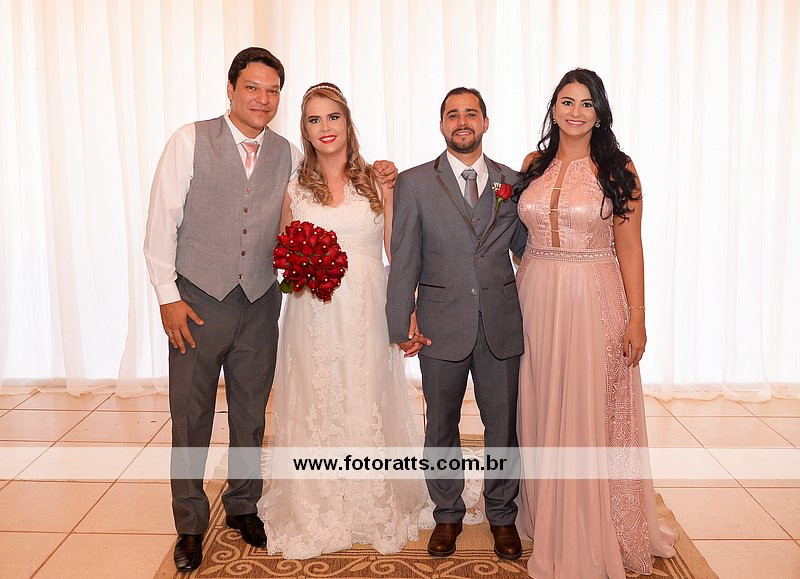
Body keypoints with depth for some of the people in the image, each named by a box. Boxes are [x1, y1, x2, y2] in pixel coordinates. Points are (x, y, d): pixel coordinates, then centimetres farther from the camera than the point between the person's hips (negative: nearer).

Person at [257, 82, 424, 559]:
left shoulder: (377, 181, 3)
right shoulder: (294, 190, 7)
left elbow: (398, 251, 3)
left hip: (367, 315, -1)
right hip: (314, 318, 1)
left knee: (368, 408, 6)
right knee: (317, 409, 6)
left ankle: (376, 511, 25)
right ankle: (316, 515, 23)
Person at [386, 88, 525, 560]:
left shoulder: (513, 182, 7)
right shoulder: (415, 183, 1)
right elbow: (404, 260, -2)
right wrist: (403, 324, -6)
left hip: (501, 325, 1)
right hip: (442, 325, -1)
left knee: (503, 425, 11)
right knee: (442, 425, 13)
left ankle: (502, 515, 32)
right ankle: (448, 514, 33)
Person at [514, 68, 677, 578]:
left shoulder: (617, 170, -4)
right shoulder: (534, 165, 7)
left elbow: (629, 248, -5)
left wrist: (637, 319, -9)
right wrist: (517, 300, 4)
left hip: (595, 302, -4)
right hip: (537, 299, 4)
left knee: (592, 414, 4)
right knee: (542, 412, 13)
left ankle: (595, 534, 23)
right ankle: (548, 521, 32)